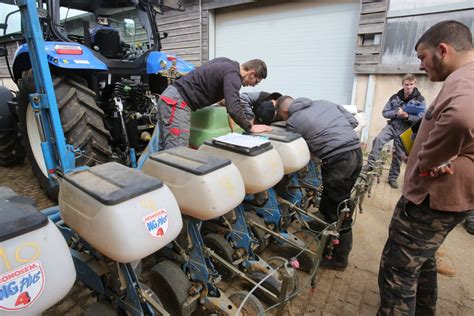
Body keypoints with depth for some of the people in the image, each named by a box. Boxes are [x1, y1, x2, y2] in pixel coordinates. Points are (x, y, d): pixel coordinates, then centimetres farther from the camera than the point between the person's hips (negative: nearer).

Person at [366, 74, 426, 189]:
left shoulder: (420, 100, -3)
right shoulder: (395, 97, 2)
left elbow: (421, 119, -10)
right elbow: (385, 113, 2)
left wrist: (407, 116, -26)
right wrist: (396, 113, -18)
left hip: (405, 131, -1)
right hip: (392, 126, 1)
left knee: (398, 155, 6)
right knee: (378, 139, -29)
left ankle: (393, 178, 20)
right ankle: (370, 164, -24)